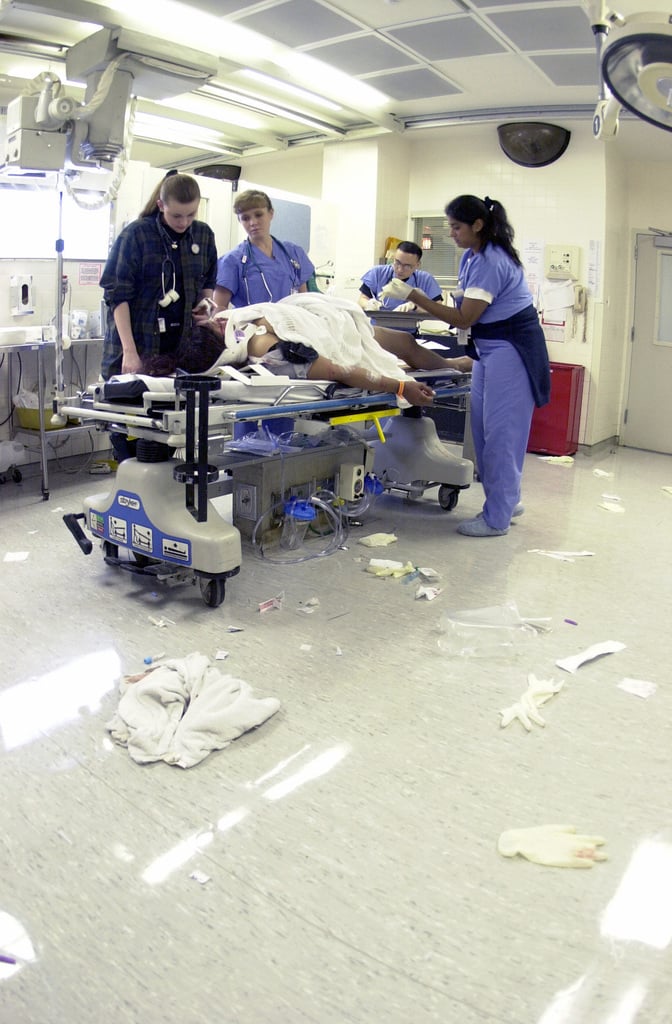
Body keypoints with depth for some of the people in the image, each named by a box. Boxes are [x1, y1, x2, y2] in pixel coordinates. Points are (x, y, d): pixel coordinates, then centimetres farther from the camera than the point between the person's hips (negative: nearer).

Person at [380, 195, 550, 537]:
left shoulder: (491, 262, -21)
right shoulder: (471, 256, 8)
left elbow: (464, 318, -22)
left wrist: (412, 296, -21)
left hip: (511, 350, -10)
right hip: (489, 348, 10)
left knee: (500, 431, -6)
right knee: (484, 428, 12)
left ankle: (496, 518, 1)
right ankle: (506, 499, 25)